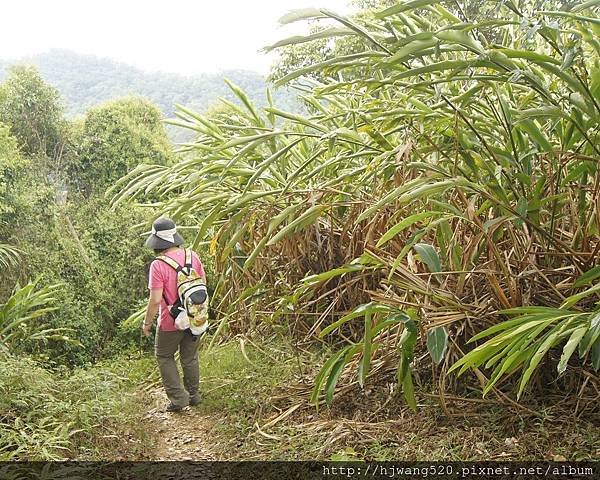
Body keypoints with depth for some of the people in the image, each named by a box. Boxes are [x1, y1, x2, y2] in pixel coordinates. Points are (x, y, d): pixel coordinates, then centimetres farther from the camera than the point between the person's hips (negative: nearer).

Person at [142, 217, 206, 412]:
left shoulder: (158, 266, -22)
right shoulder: (193, 256, -5)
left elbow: (155, 300, -21)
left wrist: (147, 323, -7)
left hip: (171, 322, -5)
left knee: (164, 357, 17)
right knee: (190, 357, 22)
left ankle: (178, 398, 13)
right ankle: (193, 395, 34)